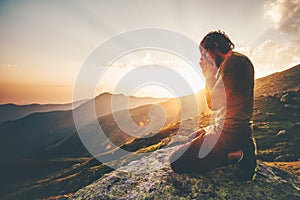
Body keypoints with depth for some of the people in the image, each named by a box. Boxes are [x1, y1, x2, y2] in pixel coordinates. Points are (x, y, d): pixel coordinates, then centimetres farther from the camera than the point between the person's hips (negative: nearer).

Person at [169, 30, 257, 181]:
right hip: (239, 128, 10)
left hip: (229, 133, -10)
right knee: (194, 136, 31)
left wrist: (209, 75, -7)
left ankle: (236, 154, -8)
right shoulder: (241, 61, 14)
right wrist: (210, 75, 10)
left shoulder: (233, 61, -17)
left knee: (176, 162, -10)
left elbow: (214, 104, -16)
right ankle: (241, 147, 11)